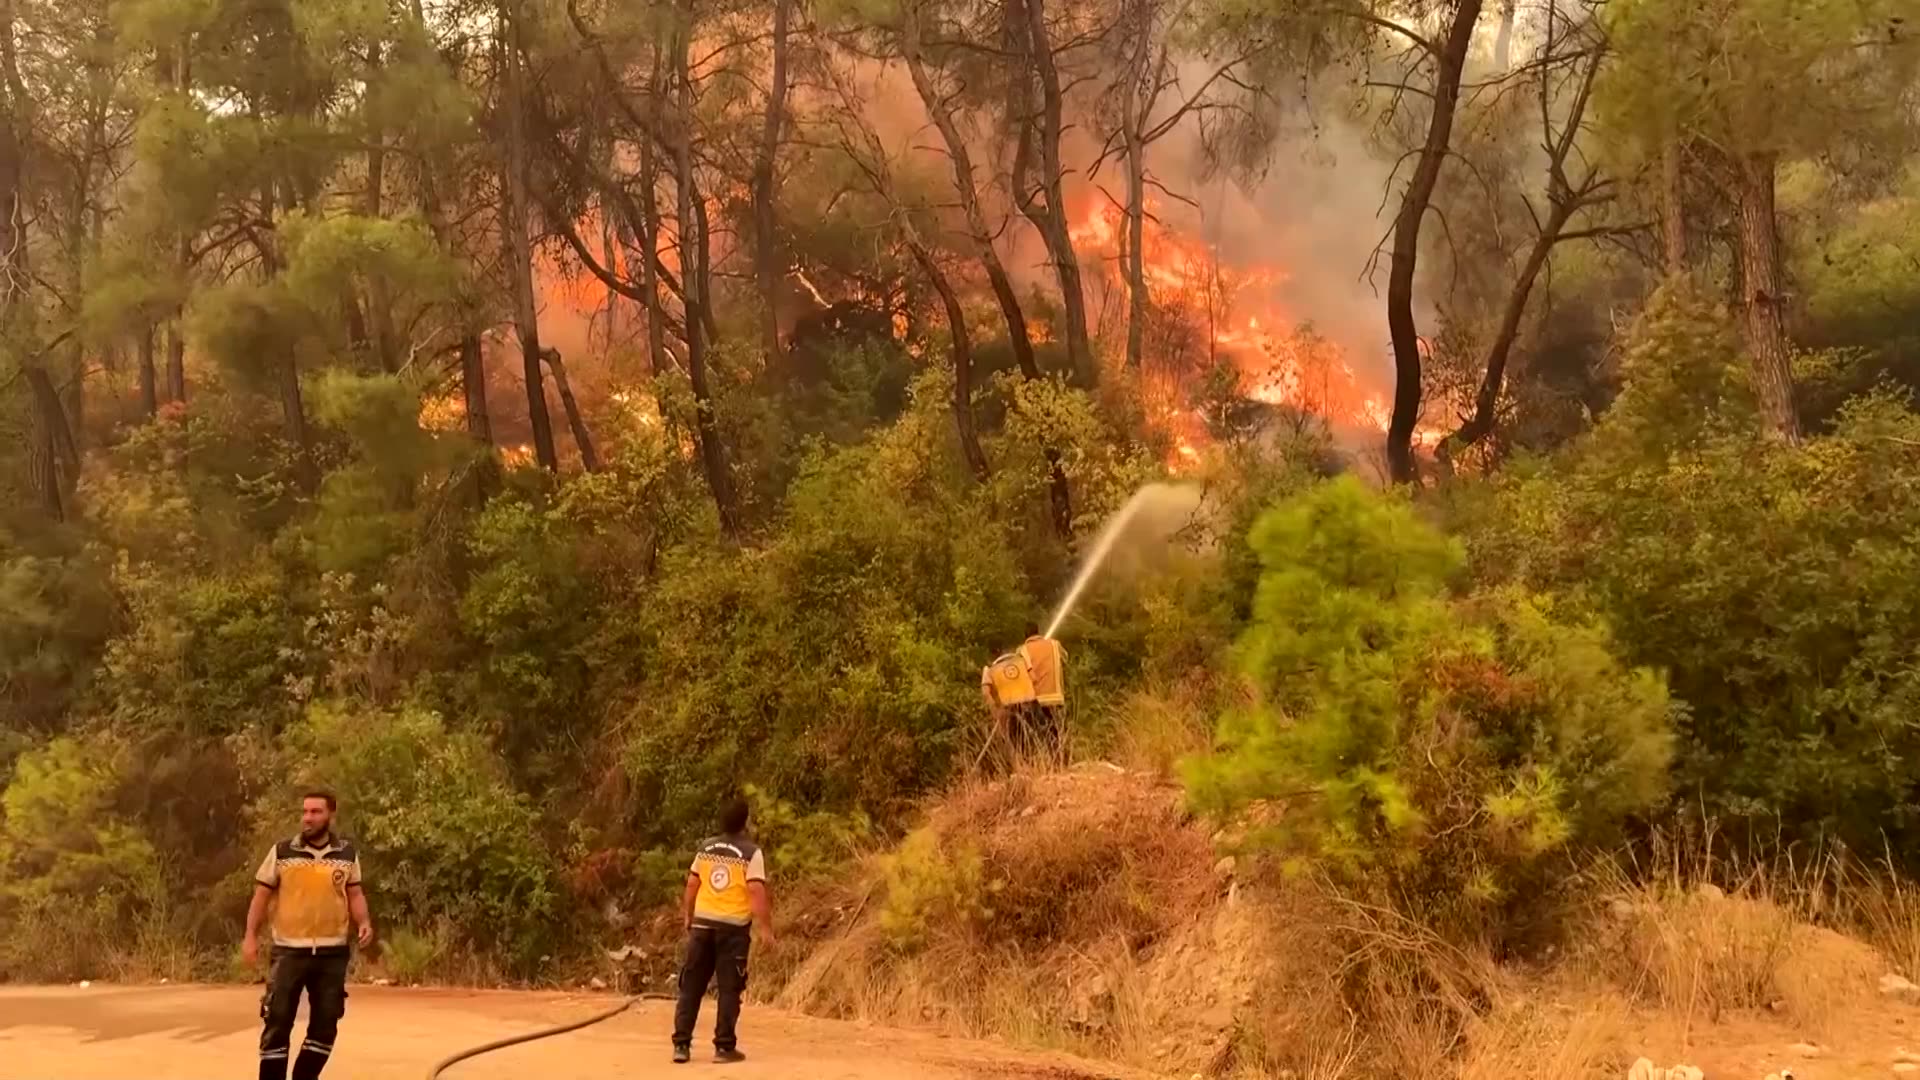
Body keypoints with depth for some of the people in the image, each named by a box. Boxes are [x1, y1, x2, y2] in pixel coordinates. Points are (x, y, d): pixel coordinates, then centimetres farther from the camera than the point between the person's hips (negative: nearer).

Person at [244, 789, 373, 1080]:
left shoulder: (347, 855, 6)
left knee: (325, 1023, 7)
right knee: (278, 1022, -2)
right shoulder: (282, 852, 0)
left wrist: (364, 923, -7)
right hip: (289, 951, -2)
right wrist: (251, 936, -3)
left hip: (333, 953, 2)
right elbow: (262, 895, 4)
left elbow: (355, 894, 11)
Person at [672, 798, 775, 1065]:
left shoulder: (705, 849, 7)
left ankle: (681, 1044, 9)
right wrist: (766, 927, -8)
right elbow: (757, 893, -14)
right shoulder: (751, 853, -8)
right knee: (729, 989, 4)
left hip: (703, 923, 4)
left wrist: (687, 917, 25)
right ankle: (724, 1046, 4)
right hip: (734, 927, -4)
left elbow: (691, 886, 12)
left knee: (691, 986, 9)